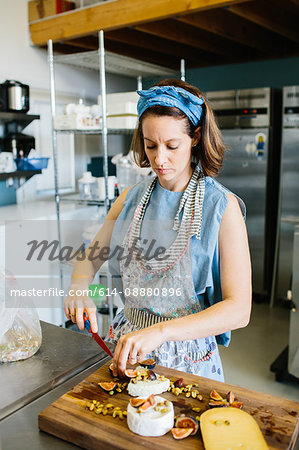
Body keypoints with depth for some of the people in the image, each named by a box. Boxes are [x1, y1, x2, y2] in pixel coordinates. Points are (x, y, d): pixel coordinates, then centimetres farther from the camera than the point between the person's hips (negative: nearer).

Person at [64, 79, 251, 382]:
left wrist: (162, 330, -31)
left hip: (189, 359, -3)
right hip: (128, 348, 4)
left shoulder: (221, 206, -15)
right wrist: (78, 289, -12)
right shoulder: (131, 198, 0)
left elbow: (239, 310, -19)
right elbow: (91, 257, 11)